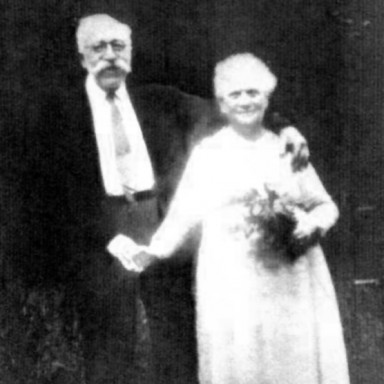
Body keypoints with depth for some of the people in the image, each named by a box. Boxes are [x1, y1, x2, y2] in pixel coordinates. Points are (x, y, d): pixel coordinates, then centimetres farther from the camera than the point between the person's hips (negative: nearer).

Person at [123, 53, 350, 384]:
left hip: (292, 288, 2)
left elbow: (326, 205, 13)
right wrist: (152, 253, -12)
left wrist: (313, 224, -7)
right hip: (232, 287, -2)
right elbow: (184, 214, 1)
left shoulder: (287, 149, 8)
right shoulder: (208, 153, 3)